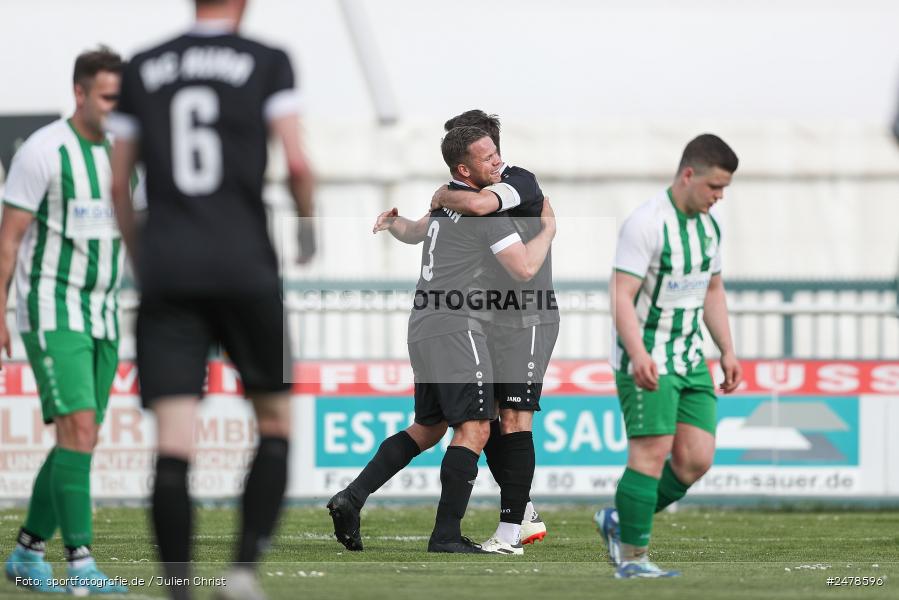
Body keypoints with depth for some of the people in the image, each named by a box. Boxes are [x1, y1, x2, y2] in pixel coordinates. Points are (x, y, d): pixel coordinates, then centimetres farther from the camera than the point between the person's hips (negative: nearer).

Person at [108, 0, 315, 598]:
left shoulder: (142, 69, 12)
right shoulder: (267, 62, 3)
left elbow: (118, 185, 13)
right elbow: (297, 164, -5)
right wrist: (308, 227, 13)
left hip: (166, 273, 2)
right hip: (245, 267, -2)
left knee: (174, 445, -4)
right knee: (276, 424, 14)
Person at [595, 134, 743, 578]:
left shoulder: (708, 225, 8)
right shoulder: (646, 224, -17)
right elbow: (621, 298, -21)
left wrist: (727, 351, 13)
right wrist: (639, 356, -33)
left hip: (688, 358, 8)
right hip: (646, 362, -8)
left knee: (697, 458, -1)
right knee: (652, 453, -11)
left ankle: (619, 523, 16)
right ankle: (631, 558, -3)